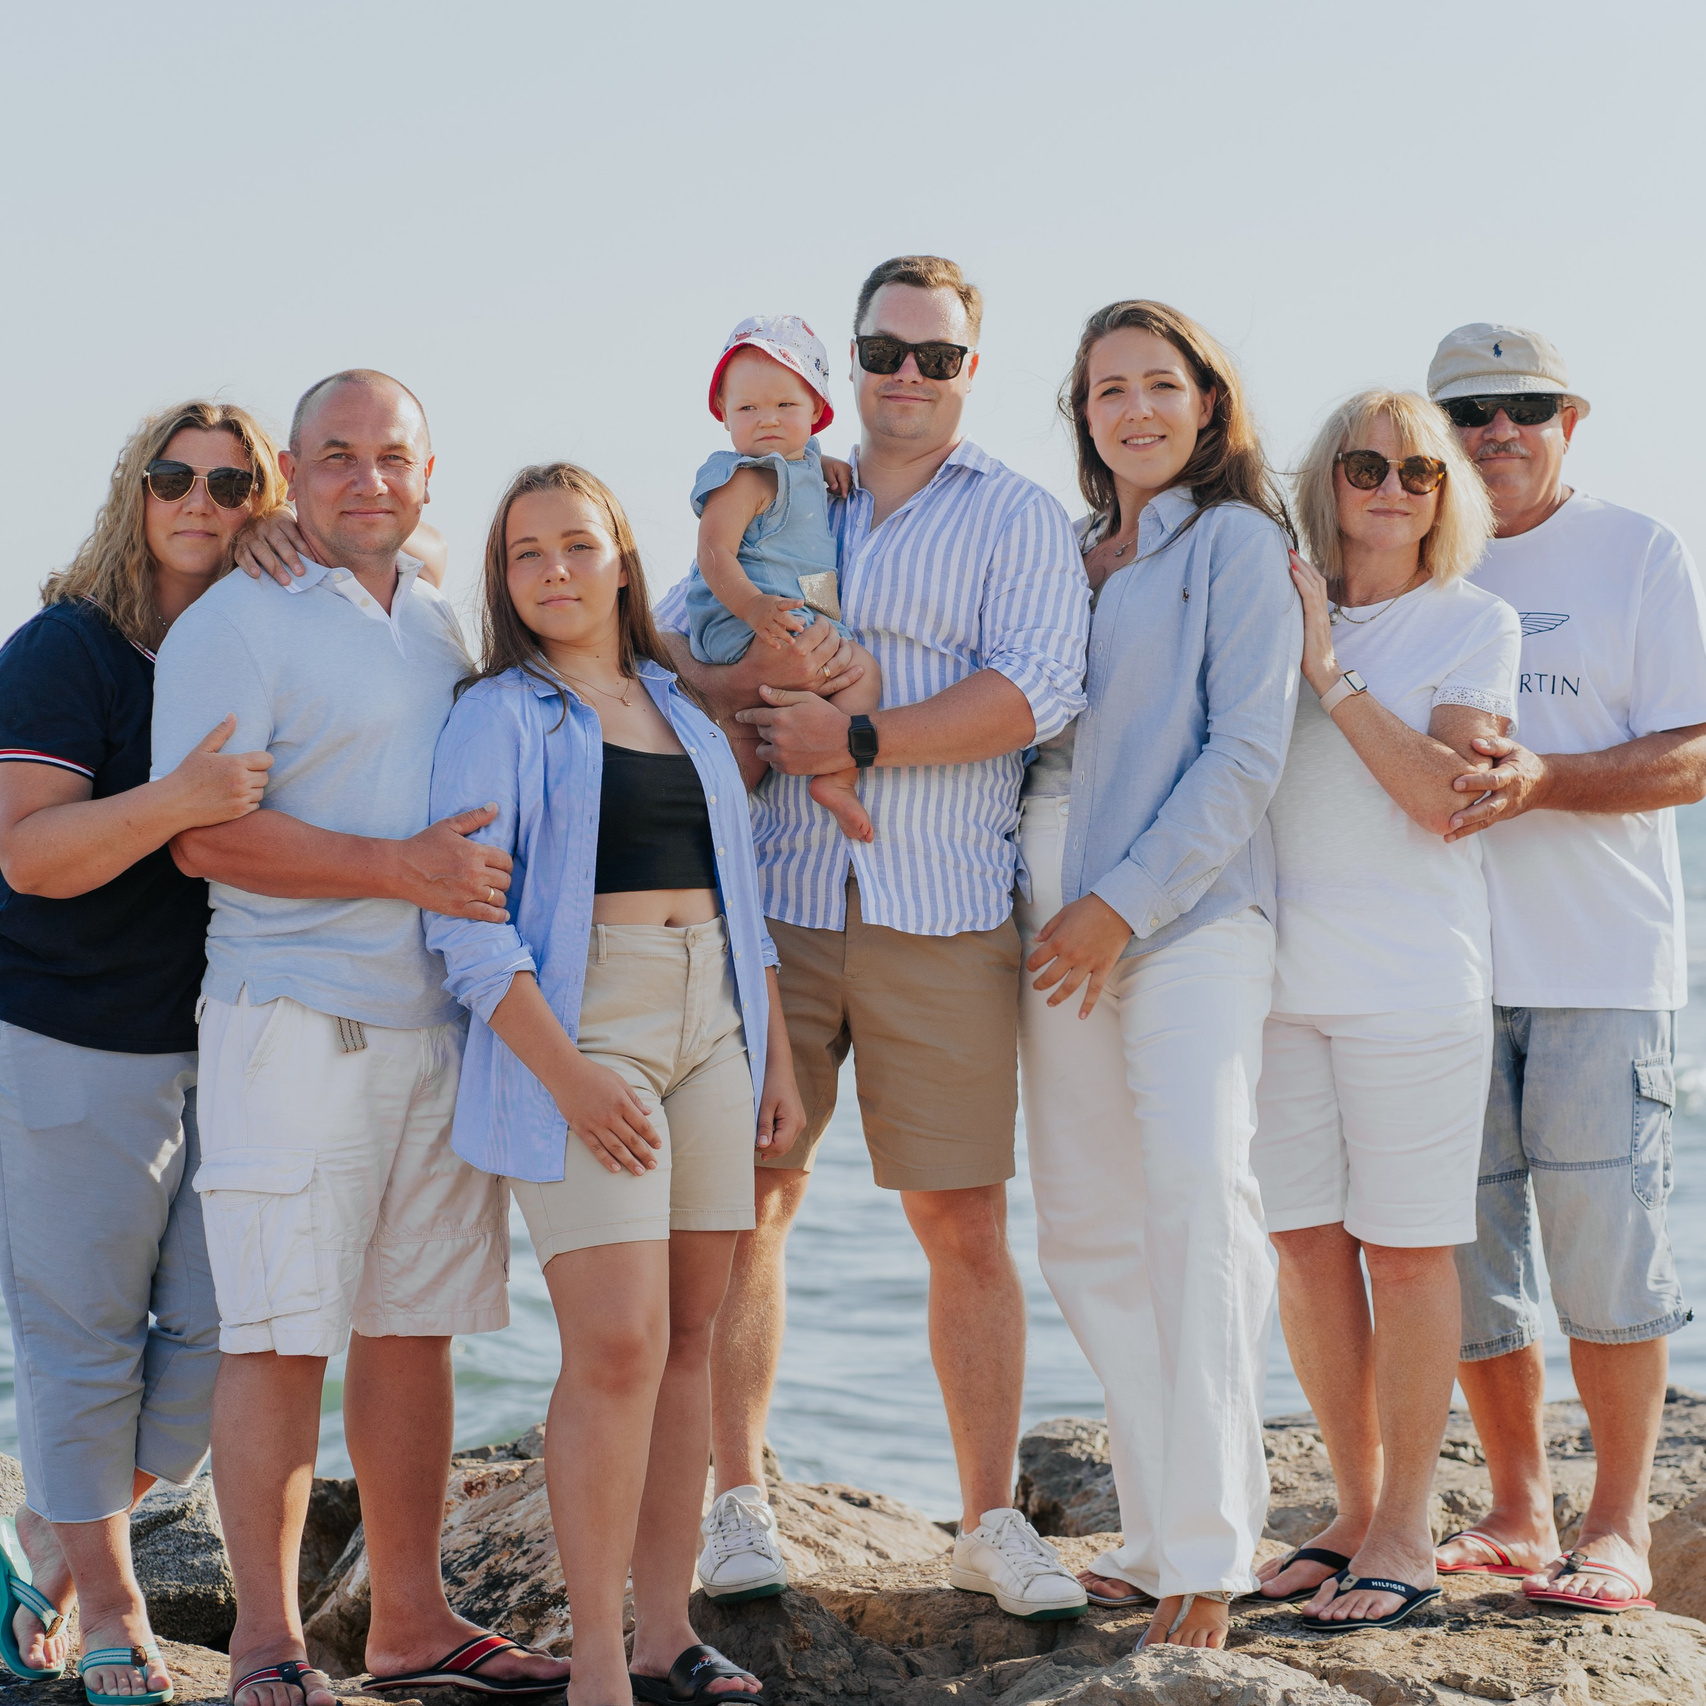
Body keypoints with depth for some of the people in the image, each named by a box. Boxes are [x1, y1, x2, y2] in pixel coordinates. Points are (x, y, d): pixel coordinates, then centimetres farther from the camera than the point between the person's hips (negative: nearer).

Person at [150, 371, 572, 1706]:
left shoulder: (444, 628, 18)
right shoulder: (235, 624, -4)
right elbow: (207, 838, -13)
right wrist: (405, 869, -18)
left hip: (440, 1023, 6)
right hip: (294, 1024, -6)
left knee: (416, 1327, 9)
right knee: (283, 1333, -5)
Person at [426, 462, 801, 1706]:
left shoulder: (687, 712, 17)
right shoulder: (499, 716, 0)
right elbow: (465, 920, -8)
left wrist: (778, 1054, 13)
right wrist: (567, 1073, -18)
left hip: (711, 1029, 5)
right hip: (576, 1029, -5)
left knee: (689, 1337, 4)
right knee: (618, 1345, -13)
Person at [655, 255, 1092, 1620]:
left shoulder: (1017, 518, 6)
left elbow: (1036, 691, -9)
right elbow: (667, 659, 11)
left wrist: (860, 740, -16)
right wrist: (763, 674, -11)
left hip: (942, 911, -2)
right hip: (776, 895, 2)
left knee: (966, 1219, 0)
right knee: (750, 1199, 2)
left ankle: (992, 1519, 11)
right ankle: (739, 1502, 13)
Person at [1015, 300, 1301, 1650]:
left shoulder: (1237, 541, 0)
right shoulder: (1061, 554, 19)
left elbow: (1245, 755, -8)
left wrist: (1125, 904, -13)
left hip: (1191, 915, -7)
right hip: (1062, 921, 7)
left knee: (1197, 1205, -19)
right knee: (1088, 1233, 5)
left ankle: (1208, 1553, -17)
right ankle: (1160, 1535, 13)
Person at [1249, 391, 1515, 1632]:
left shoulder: (1473, 623, 0)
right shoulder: (1281, 607, 12)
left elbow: (1450, 798, -13)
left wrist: (1329, 672, -15)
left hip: (1411, 973, -4)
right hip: (1279, 969, 4)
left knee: (1407, 1253, 0)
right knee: (1305, 1245, 7)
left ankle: (1407, 1536, 9)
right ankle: (1354, 1509, 21)